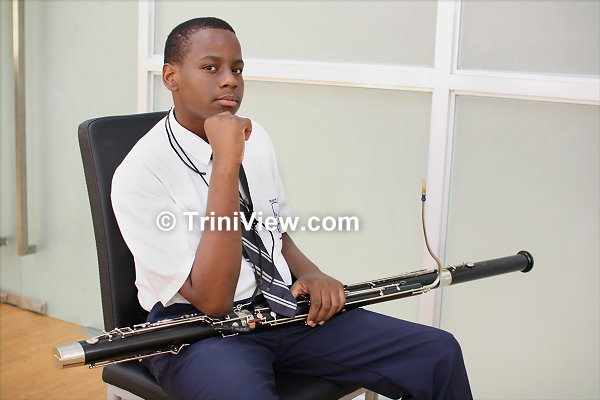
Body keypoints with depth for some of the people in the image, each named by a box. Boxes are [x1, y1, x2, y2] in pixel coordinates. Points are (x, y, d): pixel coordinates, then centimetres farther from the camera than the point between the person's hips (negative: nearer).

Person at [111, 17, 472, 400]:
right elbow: (212, 300, -23)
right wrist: (225, 165, -28)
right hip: (195, 328, -6)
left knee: (438, 353, -8)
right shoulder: (139, 175, -15)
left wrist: (310, 273, -3)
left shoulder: (254, 137, 6)